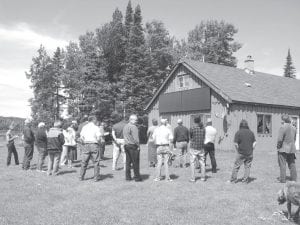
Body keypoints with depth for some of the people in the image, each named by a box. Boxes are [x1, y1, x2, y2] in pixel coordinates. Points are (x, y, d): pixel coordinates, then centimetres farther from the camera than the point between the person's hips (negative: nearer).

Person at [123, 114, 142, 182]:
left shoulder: (125, 127, 14)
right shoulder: (133, 127, -13)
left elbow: (124, 136, 15)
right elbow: (136, 138, -17)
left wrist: (126, 144, 15)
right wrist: (138, 146, -9)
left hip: (126, 145, 8)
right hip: (133, 146, -8)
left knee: (128, 162, 11)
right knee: (135, 162, -2)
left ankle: (127, 176, 14)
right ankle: (137, 177, 2)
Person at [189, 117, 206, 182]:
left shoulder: (192, 129, -11)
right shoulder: (203, 129, 0)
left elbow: (190, 137, 1)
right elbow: (203, 138, 9)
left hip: (193, 148, -4)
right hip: (201, 148, 4)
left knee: (192, 163, 2)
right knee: (202, 162, 12)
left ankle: (193, 178, 2)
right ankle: (203, 177, 16)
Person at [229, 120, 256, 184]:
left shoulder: (238, 132, -8)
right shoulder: (251, 132, 5)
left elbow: (236, 144, -12)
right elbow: (254, 143, 4)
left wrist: (238, 151, 1)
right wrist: (251, 150, 9)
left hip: (241, 154, -3)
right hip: (249, 154, 3)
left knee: (236, 166, 7)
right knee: (247, 167, 10)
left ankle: (233, 180, 10)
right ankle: (245, 180, 11)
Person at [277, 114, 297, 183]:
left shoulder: (283, 127, -17)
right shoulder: (293, 128, 6)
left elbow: (280, 139, -19)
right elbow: (294, 138, 13)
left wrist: (278, 146, -6)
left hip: (283, 149, -7)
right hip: (291, 149, 7)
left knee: (282, 164, 0)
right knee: (292, 164, 14)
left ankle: (282, 179, 2)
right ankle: (294, 178, 20)